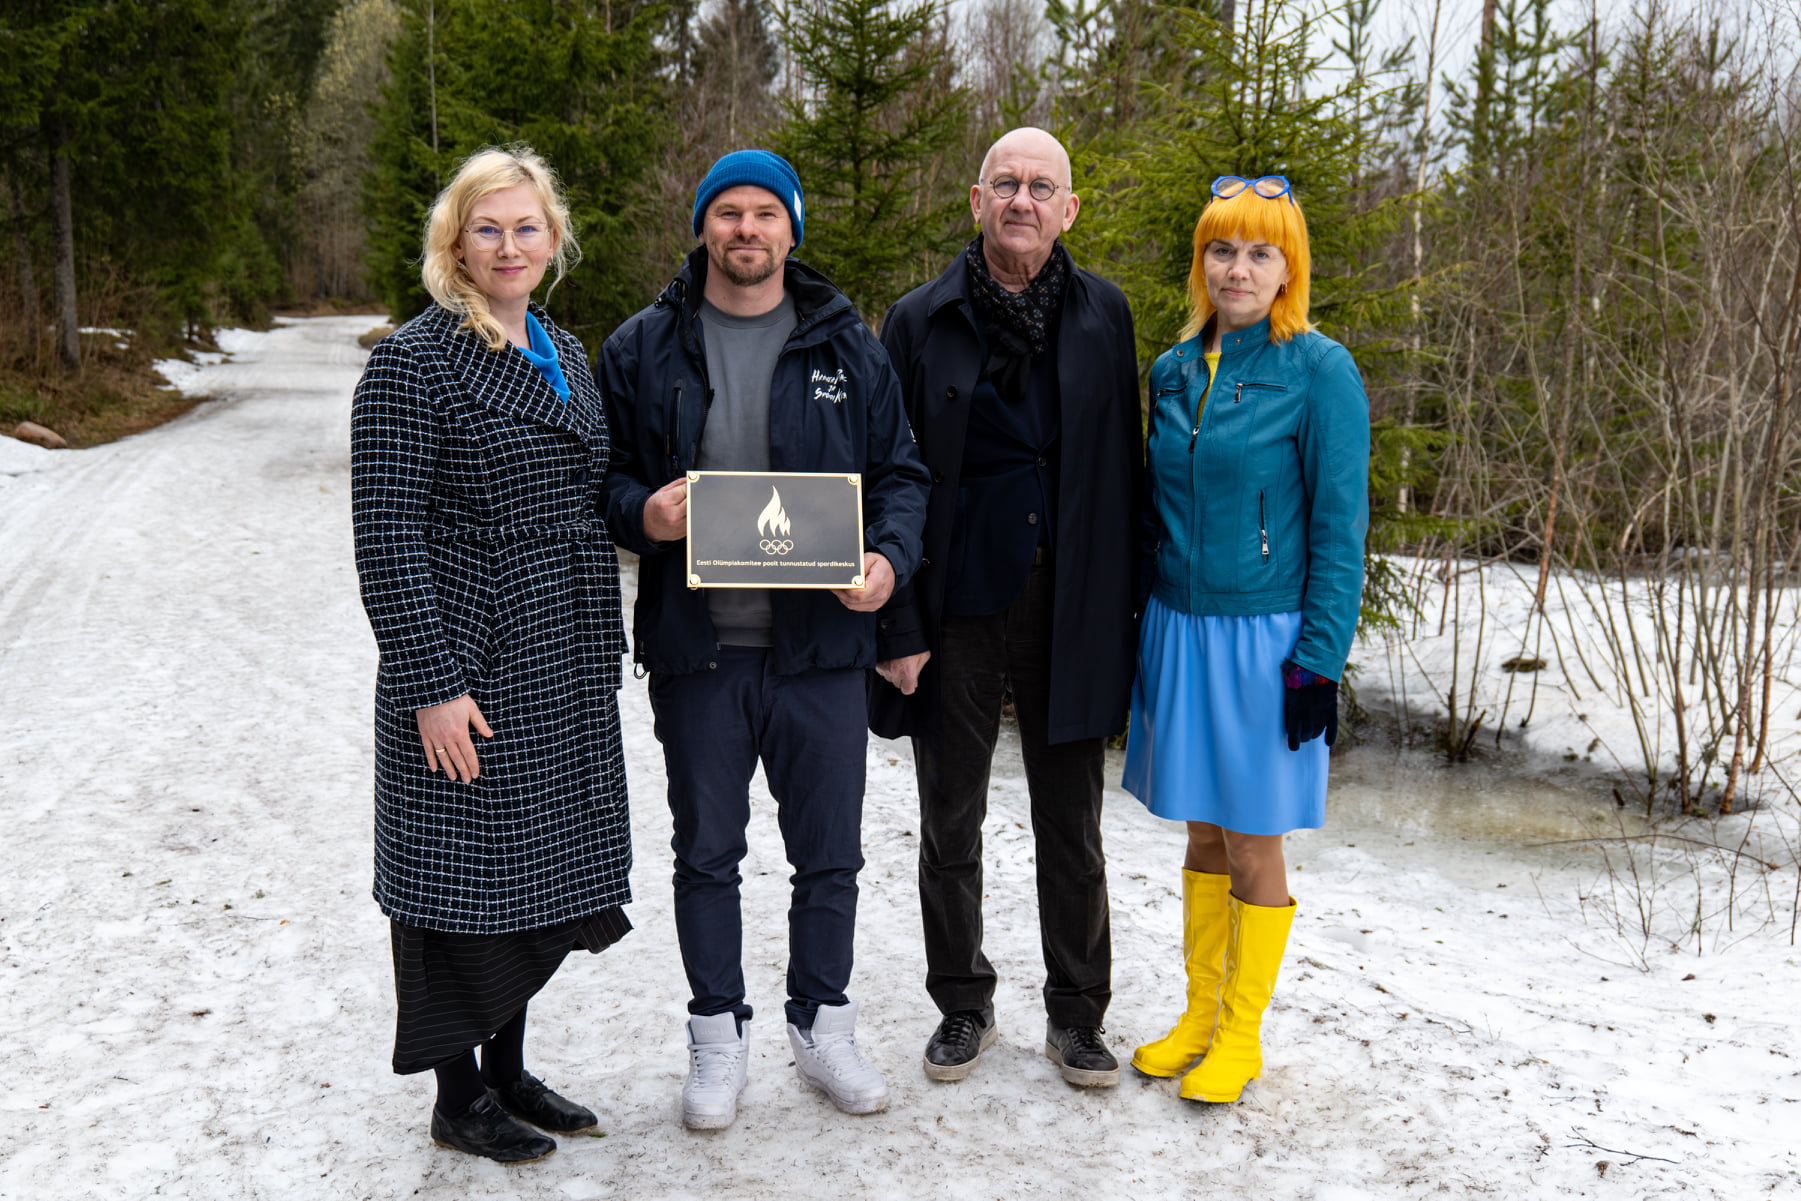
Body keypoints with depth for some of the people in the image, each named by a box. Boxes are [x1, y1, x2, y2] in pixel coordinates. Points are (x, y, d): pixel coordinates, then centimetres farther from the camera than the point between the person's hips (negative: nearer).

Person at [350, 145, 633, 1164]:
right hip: (467, 664, -7)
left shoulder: (568, 354, 12)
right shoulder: (416, 360, -11)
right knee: (462, 875, 4)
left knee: (539, 868, 15)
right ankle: (458, 1096, 20)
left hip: (567, 666, 7)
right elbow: (386, 533, -15)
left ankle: (509, 1067, 32)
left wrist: (605, 652, 15)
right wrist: (433, 681, -19)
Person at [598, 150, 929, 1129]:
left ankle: (822, 1027, 30)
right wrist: (642, 513, -15)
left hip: (818, 645, 1)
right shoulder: (643, 348, 4)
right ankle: (718, 1038, 28)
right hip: (695, 650, 0)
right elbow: (602, 472, 7)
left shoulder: (848, 347, 6)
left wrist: (888, 559, -12)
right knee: (706, 854, 11)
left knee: (829, 854, 11)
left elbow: (901, 473, 7)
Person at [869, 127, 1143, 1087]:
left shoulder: (1102, 316, 3)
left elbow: (1122, 474, 3)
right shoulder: (920, 322, -1)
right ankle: (962, 1006, 29)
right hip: (957, 616, 0)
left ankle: (1076, 1013, 25)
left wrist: (1121, 609, -1)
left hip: (1066, 613, 1)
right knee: (950, 826, 11)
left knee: (1071, 828, 10)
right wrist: (897, 628, -8)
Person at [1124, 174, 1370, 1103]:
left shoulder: (1320, 372, -8)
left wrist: (1318, 661, -13)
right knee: (1202, 835, 14)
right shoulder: (1174, 370, 8)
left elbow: (1339, 526, -9)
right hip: (1178, 632, 5)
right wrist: (1141, 634, 12)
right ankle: (1198, 1014, 28)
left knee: (1253, 845, 5)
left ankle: (1242, 1032, 21)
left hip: (1263, 642, -5)